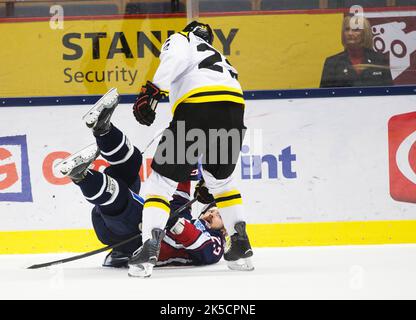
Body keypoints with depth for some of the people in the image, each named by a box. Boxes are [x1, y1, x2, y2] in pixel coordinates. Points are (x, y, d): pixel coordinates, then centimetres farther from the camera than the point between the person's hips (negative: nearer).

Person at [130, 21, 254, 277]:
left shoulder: (180, 40, 24)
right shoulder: (221, 61, 42)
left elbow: (177, 57, -4)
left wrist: (153, 89, -15)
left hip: (198, 107, -6)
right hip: (235, 109, 6)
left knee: (162, 179, 3)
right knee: (221, 179, 29)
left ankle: (150, 247, -12)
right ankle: (241, 246, 23)